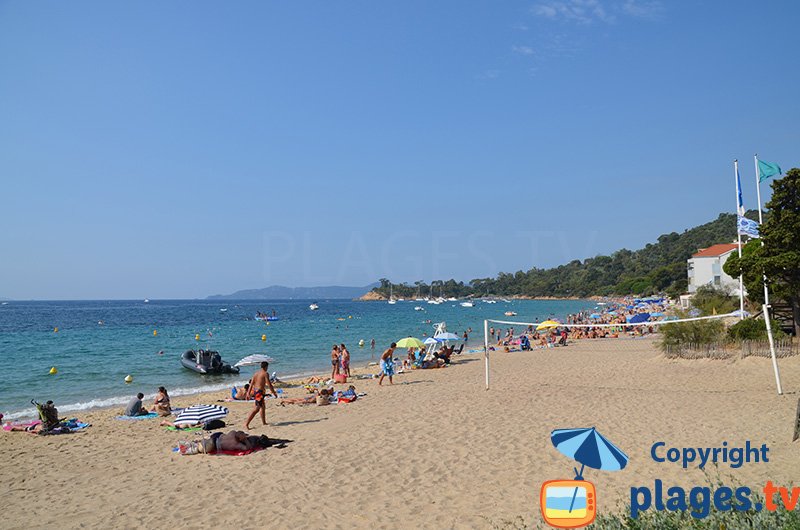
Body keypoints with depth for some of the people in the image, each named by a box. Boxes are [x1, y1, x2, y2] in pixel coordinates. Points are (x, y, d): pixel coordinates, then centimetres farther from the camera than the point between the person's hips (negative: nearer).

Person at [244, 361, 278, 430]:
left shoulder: (256, 373, 13)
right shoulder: (265, 373, -8)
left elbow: (251, 384, 10)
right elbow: (269, 384, -11)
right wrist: (274, 393, -2)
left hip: (255, 391, 9)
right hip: (260, 391, -9)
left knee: (263, 407, 22)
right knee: (256, 409, -10)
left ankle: (264, 422, 31)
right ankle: (246, 424, -18)